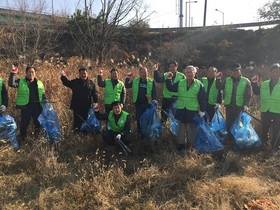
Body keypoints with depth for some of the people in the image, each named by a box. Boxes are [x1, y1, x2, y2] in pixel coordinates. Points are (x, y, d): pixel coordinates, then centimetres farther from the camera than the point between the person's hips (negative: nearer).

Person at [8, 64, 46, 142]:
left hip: (37, 106, 3)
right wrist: (13, 73, -21)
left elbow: (43, 94, 18)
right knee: (24, 123, 5)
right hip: (26, 106, -2)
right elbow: (11, 84, -14)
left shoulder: (39, 83, 12)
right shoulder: (21, 81, 3)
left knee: (38, 122, 11)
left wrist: (45, 102, 2)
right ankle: (23, 138, 24)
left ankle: (37, 137, 29)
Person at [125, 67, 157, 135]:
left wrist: (154, 99, -15)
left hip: (147, 104, -2)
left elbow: (154, 91, 0)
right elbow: (127, 86, 9)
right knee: (139, 119, 9)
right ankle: (140, 133, 25)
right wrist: (127, 78, -3)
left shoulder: (151, 81, -1)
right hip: (138, 103, 2)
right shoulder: (135, 81, 5)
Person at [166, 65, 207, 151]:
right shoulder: (180, 83, 5)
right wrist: (169, 79, -9)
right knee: (181, 127, 11)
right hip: (181, 110, 3)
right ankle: (181, 143, 23)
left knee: (192, 128, 10)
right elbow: (171, 88, 6)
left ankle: (191, 144, 27)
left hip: (193, 111, -3)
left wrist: (202, 110, -6)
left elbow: (202, 99, -4)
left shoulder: (199, 84, -5)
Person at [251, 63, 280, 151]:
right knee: (264, 129, 17)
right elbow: (257, 92, 15)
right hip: (265, 111, 4)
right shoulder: (264, 84, 7)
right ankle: (264, 144, 35)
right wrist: (254, 84, 2)